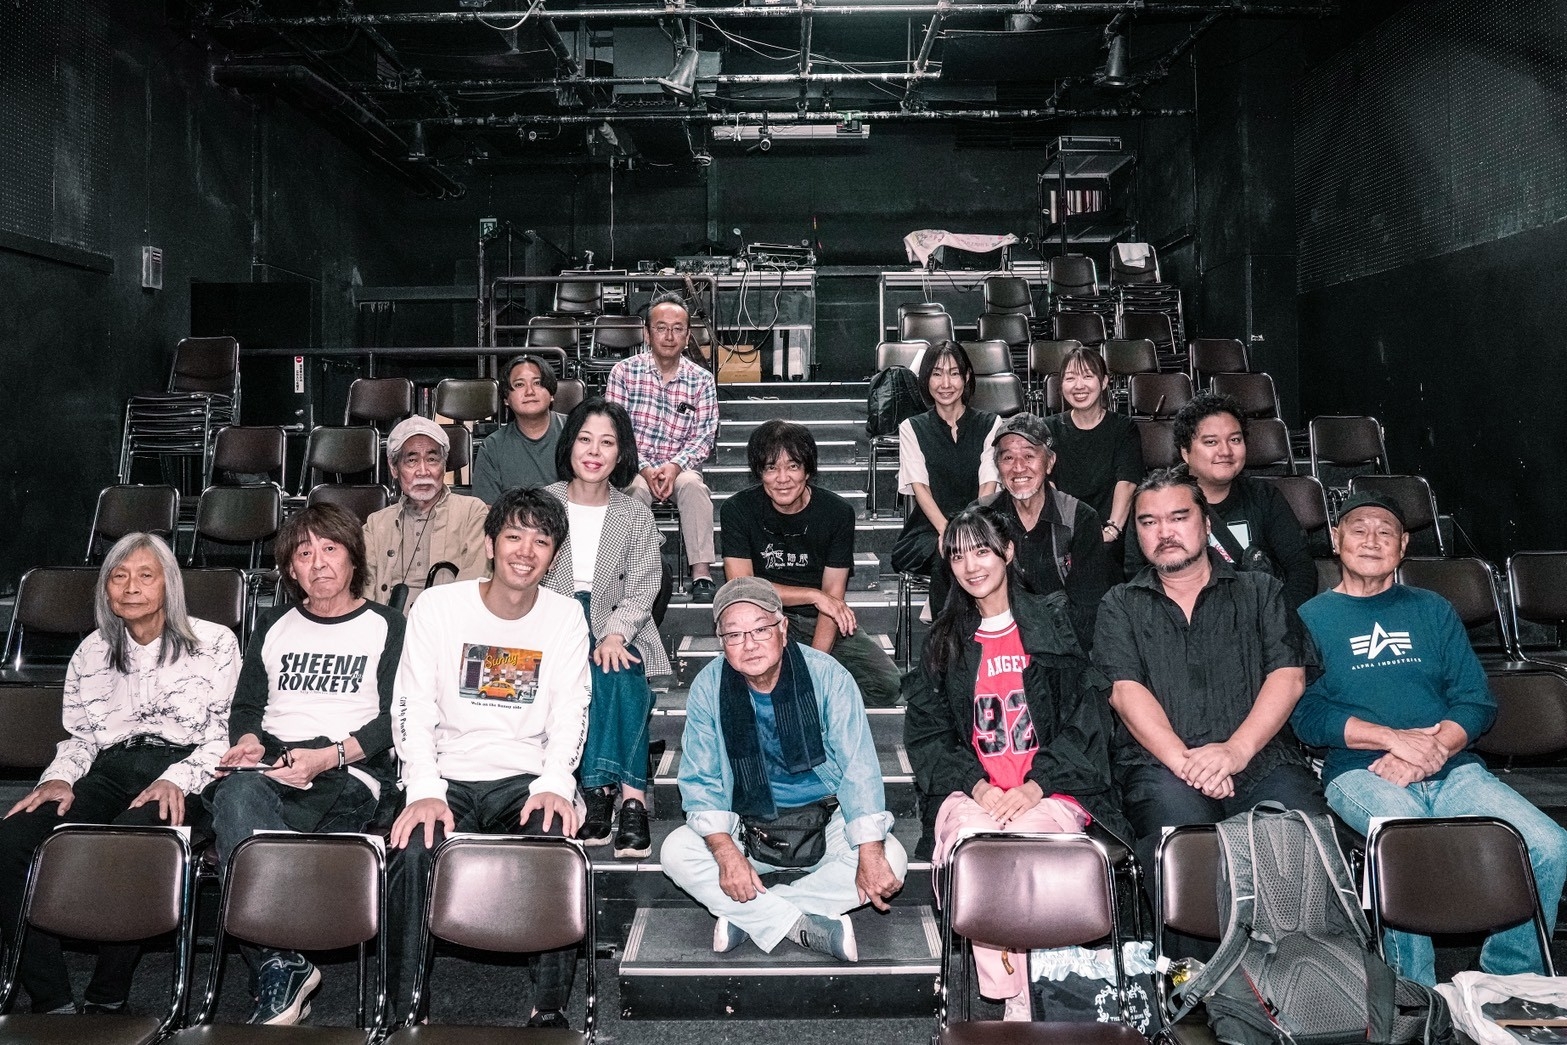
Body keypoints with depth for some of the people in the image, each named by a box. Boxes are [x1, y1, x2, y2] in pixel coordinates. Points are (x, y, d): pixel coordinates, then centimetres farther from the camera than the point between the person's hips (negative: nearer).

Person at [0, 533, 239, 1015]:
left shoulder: (213, 643, 8)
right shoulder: (91, 653, 22)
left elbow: (226, 733, 2)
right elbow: (78, 737, 22)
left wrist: (177, 780, -15)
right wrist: (58, 778, 0)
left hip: (182, 771, -4)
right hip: (111, 770, 5)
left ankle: (106, 1000, -19)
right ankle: (52, 1002, -19)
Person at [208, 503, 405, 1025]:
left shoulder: (386, 626, 11)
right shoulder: (274, 626, 25)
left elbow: (392, 721, 1)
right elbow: (246, 706, 24)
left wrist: (328, 756, -14)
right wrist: (248, 742, 0)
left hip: (349, 772, -4)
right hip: (273, 766, 4)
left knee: (243, 824, -33)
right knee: (236, 794, -35)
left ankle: (274, 968, -27)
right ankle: (283, 963, -36)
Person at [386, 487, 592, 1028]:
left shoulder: (566, 617, 4)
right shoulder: (438, 607, -1)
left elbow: (569, 716, 0)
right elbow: (412, 709, -4)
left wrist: (555, 783, -19)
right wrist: (424, 790, -19)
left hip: (527, 779, 0)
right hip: (449, 778, 0)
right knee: (414, 849, -29)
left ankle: (550, 1008, -16)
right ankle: (405, 1005, -12)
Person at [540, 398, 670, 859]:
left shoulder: (636, 515, 10)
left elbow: (642, 588, 1)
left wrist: (614, 634, -17)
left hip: (617, 630, 1)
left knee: (621, 676, -32)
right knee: (585, 677, -32)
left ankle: (598, 791, -32)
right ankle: (630, 796, -31)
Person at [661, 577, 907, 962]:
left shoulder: (827, 675, -16)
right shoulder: (708, 686, -11)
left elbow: (858, 768, -17)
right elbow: (700, 780, -7)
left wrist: (871, 855, -27)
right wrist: (726, 852, -24)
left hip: (827, 819, -1)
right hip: (748, 825, 1)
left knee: (890, 858, -27)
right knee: (675, 852, -23)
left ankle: (747, 916, -20)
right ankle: (807, 928, -25)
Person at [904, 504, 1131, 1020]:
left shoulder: (1055, 623, 8)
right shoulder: (945, 640, 17)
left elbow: (1087, 718, 0)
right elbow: (925, 731, 10)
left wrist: (1033, 788, -13)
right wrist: (977, 786, -8)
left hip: (1051, 791, -2)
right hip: (974, 791, 2)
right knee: (971, 843, -33)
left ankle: (1016, 993, -20)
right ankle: (1016, 1002, -26)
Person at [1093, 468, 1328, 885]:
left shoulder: (1259, 592, 21)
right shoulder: (1120, 606, 19)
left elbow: (1288, 676, 6)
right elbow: (1125, 691, 3)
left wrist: (1237, 749, -12)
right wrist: (1184, 761, -14)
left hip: (1261, 758, 1)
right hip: (1161, 766, -1)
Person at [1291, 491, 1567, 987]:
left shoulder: (1432, 610, 21)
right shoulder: (1311, 618, 10)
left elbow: (1478, 700, 11)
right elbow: (1305, 712, -3)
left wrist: (1431, 749, -9)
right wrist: (1395, 738, -14)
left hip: (1451, 768, 4)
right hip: (1360, 771, -4)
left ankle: (1508, 984, -2)